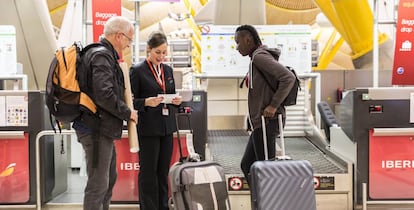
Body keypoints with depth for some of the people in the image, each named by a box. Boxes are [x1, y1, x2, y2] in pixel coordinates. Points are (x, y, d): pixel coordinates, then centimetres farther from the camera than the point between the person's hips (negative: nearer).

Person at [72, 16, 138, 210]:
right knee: (98, 184, -5)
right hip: (97, 129, -11)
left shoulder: (104, 54, 17)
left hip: (102, 129, 11)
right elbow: (104, 95, -26)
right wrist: (127, 113, -14)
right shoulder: (102, 55, -16)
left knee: (109, 179, 20)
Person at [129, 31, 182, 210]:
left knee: (163, 171, 11)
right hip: (148, 128, -6)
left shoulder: (168, 70, 13)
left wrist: (176, 101, -1)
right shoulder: (137, 70, -5)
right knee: (148, 171, 1)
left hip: (167, 127, 6)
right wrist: (147, 102, -22)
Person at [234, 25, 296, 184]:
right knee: (247, 165, 15)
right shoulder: (256, 58, 16)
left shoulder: (260, 56, -14)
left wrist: (273, 106, -22)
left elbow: (288, 78, -25)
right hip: (261, 122, 10)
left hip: (266, 121, -10)